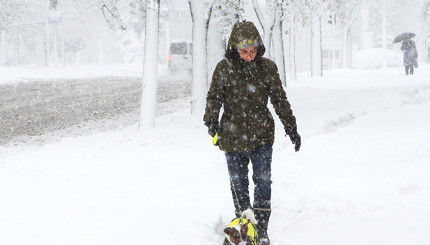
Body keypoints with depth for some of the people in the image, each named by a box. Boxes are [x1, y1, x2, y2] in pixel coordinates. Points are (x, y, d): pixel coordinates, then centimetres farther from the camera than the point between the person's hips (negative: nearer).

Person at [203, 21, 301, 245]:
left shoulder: (267, 68, 0)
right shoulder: (224, 68, -3)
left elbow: (280, 99, 8)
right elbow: (214, 97, 4)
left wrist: (291, 128, 11)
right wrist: (211, 119, -14)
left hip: (261, 134, 0)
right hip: (233, 136, 0)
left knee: (262, 180, -9)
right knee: (238, 183, 7)